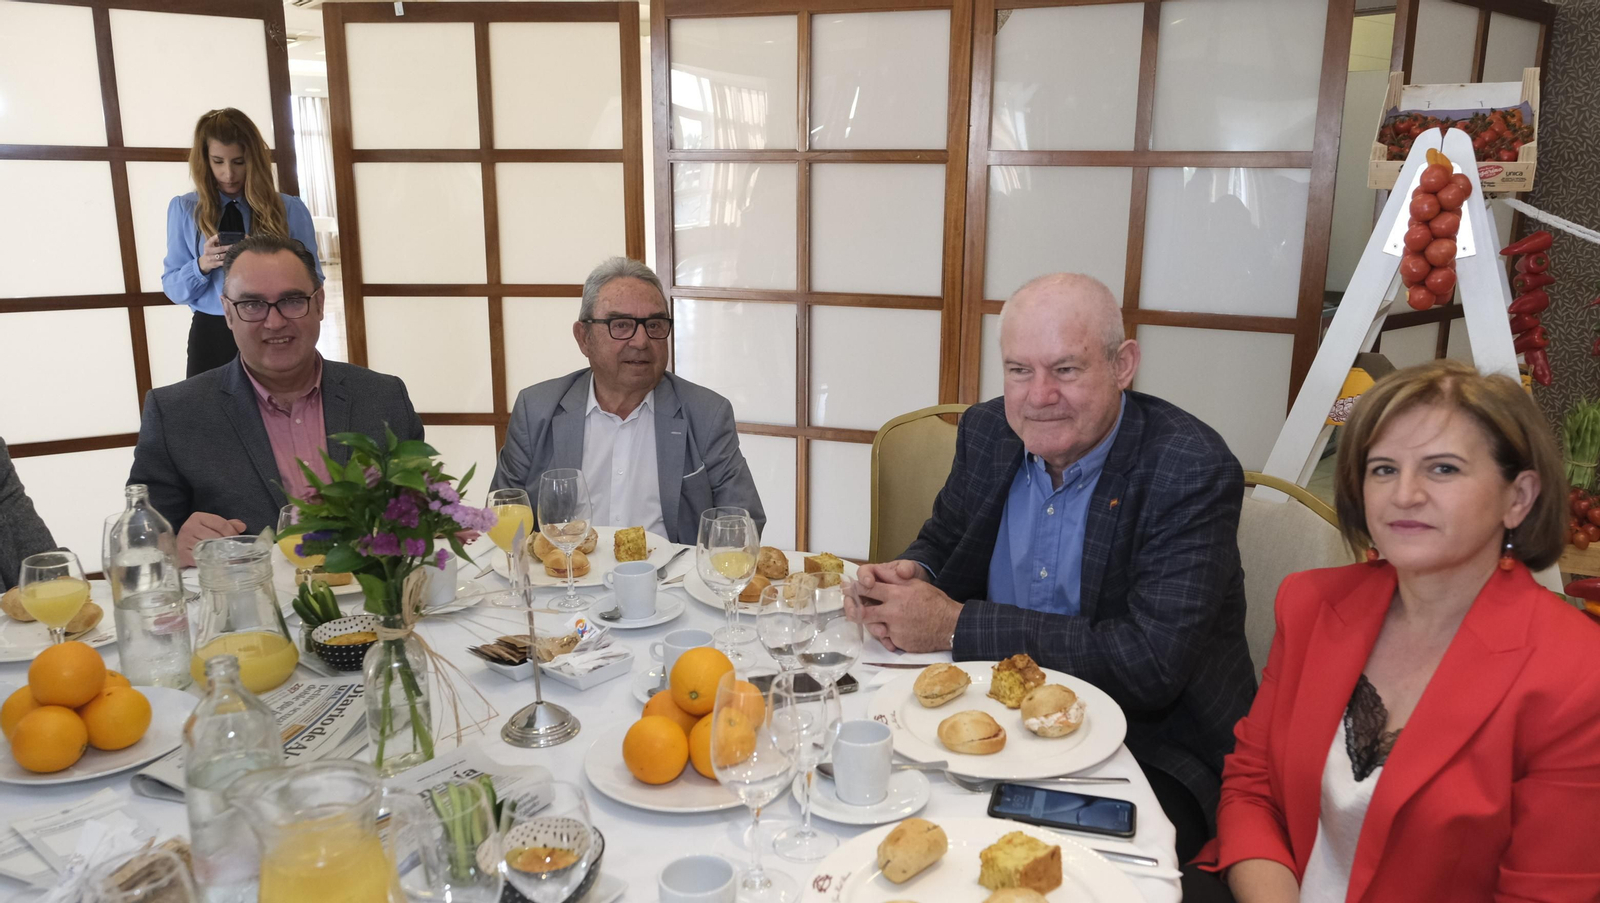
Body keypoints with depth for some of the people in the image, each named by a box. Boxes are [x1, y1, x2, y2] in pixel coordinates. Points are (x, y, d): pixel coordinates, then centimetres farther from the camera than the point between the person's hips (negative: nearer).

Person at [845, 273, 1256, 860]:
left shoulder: (1192, 472, -19)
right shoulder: (988, 431, 0)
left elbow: (1153, 662, -26)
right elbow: (941, 542, 16)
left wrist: (956, 625, -23)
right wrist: (912, 577, -11)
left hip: (1148, 750, -5)